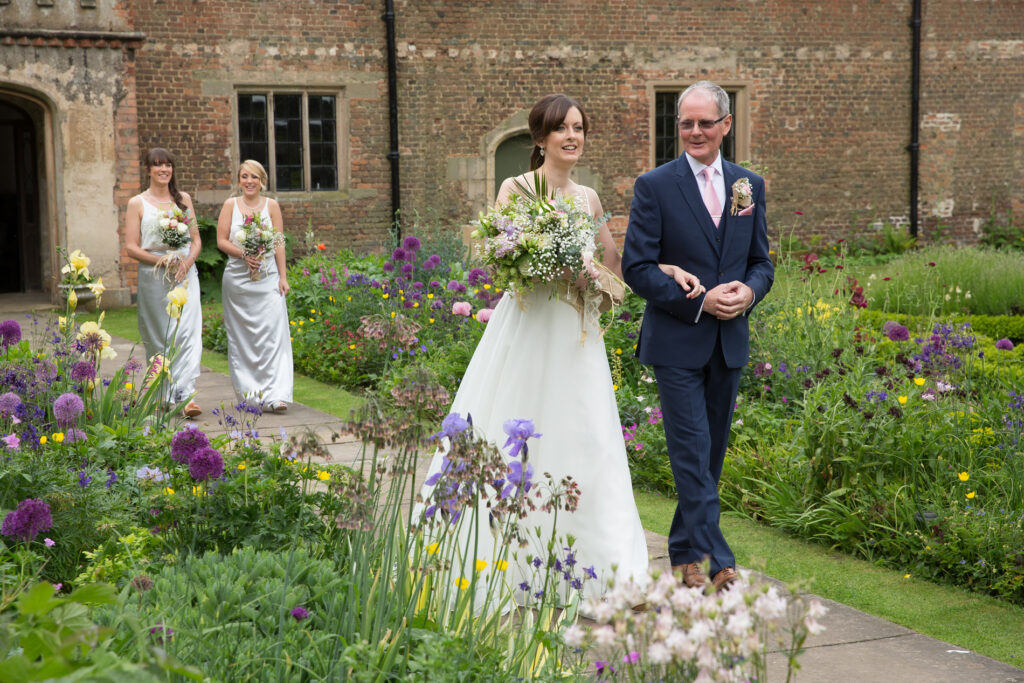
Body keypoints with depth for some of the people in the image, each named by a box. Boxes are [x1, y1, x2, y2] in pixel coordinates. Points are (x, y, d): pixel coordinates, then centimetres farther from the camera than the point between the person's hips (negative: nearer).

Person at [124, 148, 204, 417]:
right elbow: (131, 247, -2)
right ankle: (164, 394, 15)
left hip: (185, 275, 2)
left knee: (187, 333, -12)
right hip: (153, 278, -2)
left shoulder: (184, 199, 13)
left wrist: (188, 260, -6)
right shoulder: (137, 204, 3)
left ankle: (186, 395, -19)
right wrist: (162, 260, -15)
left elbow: (196, 239, 14)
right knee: (159, 338, 3)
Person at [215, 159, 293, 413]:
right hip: (238, 277, 1)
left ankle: (275, 394, -15)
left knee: (272, 332, -11)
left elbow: (279, 244, 6)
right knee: (241, 335, 4)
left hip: (267, 278, -1)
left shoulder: (271, 206, 6)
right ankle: (247, 390, 14)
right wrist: (243, 255, -15)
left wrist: (283, 276, 1)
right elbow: (221, 240, 1)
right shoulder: (230, 205, 5)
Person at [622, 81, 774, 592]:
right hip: (677, 341, -5)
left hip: (730, 341, 5)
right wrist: (699, 301, -17)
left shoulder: (750, 186, 9)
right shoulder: (654, 186, -5)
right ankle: (718, 561, -6)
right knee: (693, 454, -8)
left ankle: (685, 554, 24)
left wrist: (749, 291, -10)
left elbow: (762, 261, 13)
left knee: (711, 454, 11)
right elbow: (637, 267, -8)